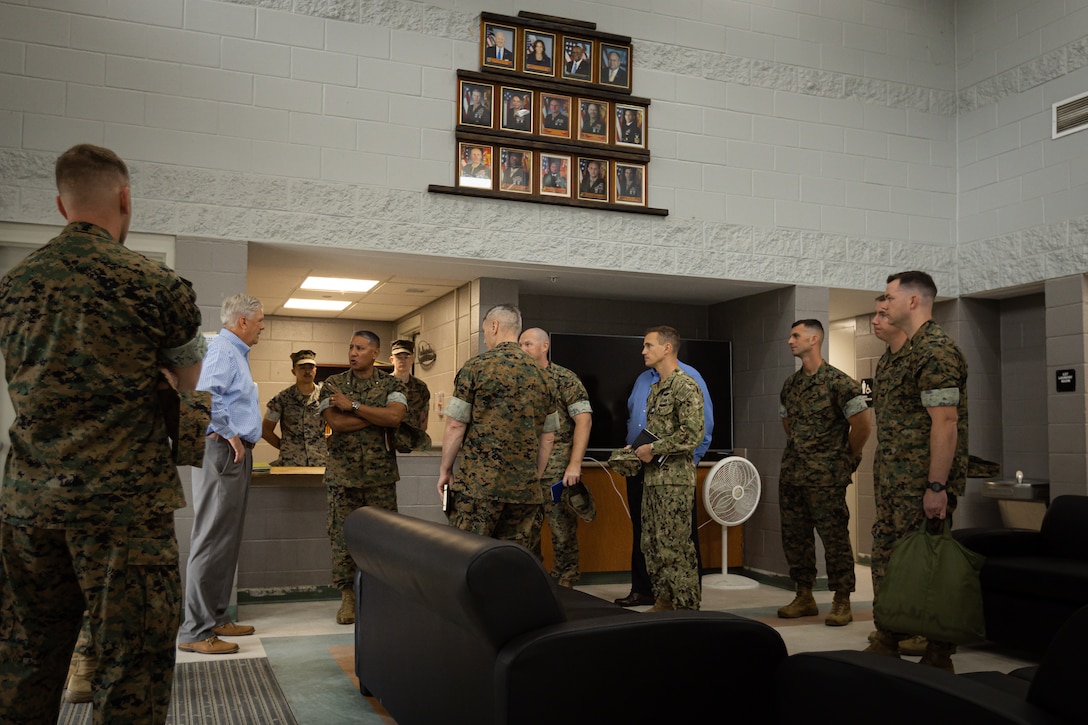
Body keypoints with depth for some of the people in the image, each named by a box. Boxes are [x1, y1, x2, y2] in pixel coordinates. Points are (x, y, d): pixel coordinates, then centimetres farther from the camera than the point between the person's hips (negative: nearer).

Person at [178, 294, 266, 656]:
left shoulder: (235, 352, 20)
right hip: (222, 451, -11)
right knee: (213, 541, -8)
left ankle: (216, 618, 22)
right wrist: (229, 434, -21)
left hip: (234, 454, 11)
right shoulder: (222, 349, -12)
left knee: (227, 541, 14)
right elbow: (205, 392, -29)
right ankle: (195, 631, -4)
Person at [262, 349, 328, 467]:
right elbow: (265, 430, 8)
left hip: (321, 461, 1)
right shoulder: (282, 398, 2)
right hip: (290, 461, -1)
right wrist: (284, 447, 3)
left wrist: (328, 445, 2)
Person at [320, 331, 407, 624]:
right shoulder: (333, 384, 6)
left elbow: (395, 416, -15)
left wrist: (353, 406, -13)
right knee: (343, 534, 2)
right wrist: (380, 417, -10)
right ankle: (347, 597, 13)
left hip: (381, 474, 0)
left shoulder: (392, 385, 4)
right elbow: (336, 422, -10)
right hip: (343, 474, 1)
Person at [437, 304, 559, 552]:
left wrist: (445, 470, 5)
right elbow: (548, 437, 14)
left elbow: (455, 425, -6)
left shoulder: (476, 367, -3)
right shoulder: (540, 374, 12)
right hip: (525, 491, 5)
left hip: (478, 486, -4)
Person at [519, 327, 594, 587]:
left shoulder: (565, 379, -3)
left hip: (557, 466, -5)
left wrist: (575, 464, -17)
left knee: (562, 527, -1)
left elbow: (584, 420, -9)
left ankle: (564, 586, 10)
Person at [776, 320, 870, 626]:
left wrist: (847, 459, -1)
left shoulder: (838, 381, -10)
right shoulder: (790, 384, 12)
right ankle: (804, 598, 22)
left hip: (825, 477, -7)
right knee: (794, 536, 10)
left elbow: (861, 424, -11)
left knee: (834, 537, -2)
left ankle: (842, 603, 8)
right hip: (791, 474, 7)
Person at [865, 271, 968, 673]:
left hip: (922, 484, -10)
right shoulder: (903, 352, 16)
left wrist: (937, 487, -23)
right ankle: (887, 644, 23)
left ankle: (938, 657, 11)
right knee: (886, 559, 13)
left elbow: (945, 422, -20)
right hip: (895, 482, 10)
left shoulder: (936, 350, -14)